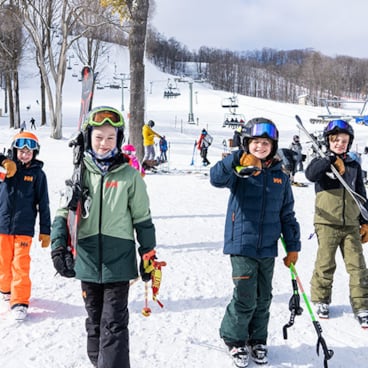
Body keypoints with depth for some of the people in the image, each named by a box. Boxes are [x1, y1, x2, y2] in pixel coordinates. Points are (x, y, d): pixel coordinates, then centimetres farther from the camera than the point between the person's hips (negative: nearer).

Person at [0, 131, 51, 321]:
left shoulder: (38, 173, -1)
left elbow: (43, 204, 1)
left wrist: (45, 231, 0)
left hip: (24, 227, -2)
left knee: (21, 264, -5)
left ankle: (20, 301, 1)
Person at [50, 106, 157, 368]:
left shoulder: (129, 175, -2)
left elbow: (142, 219, 3)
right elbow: (63, 212, 5)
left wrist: (148, 256, 5)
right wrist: (58, 246, -8)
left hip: (119, 262, -3)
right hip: (87, 261, 3)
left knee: (113, 324, -4)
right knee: (94, 321, 16)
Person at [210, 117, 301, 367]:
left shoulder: (280, 176, 7)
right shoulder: (239, 171, -6)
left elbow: (287, 214, 13)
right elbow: (216, 178, -27)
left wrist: (293, 246, 12)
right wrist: (237, 162, -43)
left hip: (268, 248, 5)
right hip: (242, 245, -4)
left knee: (263, 299, 14)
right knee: (245, 299, -4)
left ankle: (257, 340, 33)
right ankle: (235, 340, 19)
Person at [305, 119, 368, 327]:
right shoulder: (322, 162, 2)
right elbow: (311, 174, -22)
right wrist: (331, 159, -28)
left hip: (351, 224, 3)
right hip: (327, 223, -3)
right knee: (325, 265, 3)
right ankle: (321, 301, 21)